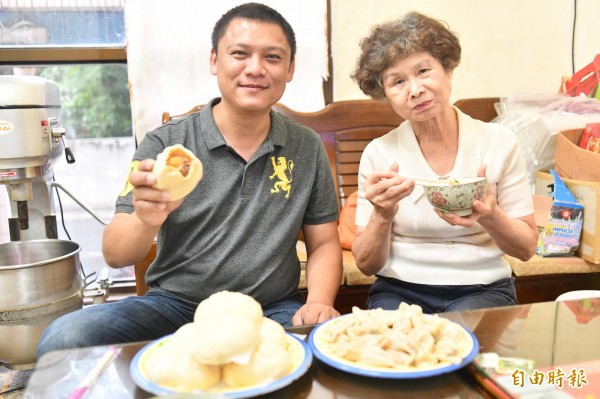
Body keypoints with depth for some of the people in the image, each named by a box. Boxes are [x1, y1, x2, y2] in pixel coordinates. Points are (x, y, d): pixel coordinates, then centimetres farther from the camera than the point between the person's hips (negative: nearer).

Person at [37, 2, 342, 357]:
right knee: (62, 340, -26)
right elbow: (115, 256, -6)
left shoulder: (308, 148, 4)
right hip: (175, 304, -1)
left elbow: (324, 243, 10)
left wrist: (319, 301, -10)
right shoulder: (165, 144, -2)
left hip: (273, 309, 2)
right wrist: (146, 220, -29)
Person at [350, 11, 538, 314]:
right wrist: (383, 216, -21)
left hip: (483, 289, 0)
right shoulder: (378, 154, -3)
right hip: (399, 290, 0)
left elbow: (526, 248, 4)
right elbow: (366, 265, 0)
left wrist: (490, 216, -18)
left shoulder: (499, 142, -2)